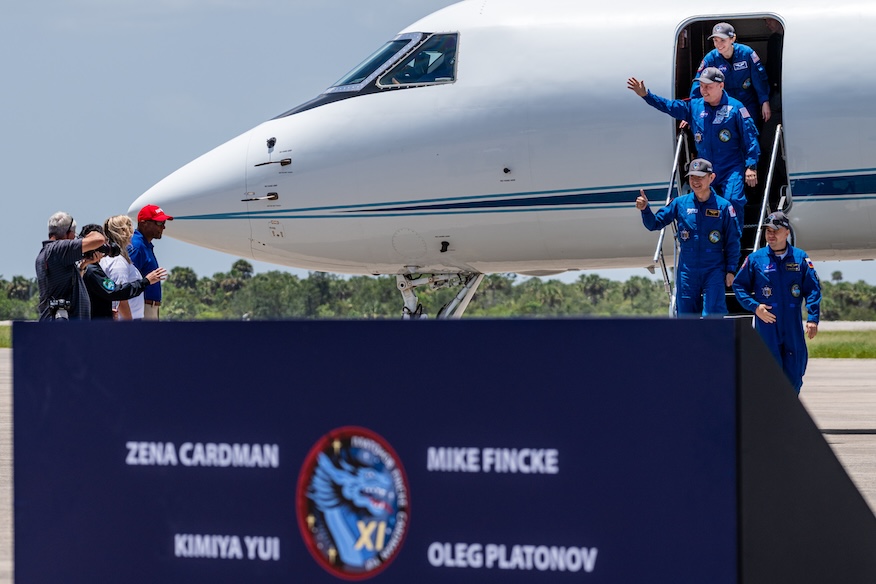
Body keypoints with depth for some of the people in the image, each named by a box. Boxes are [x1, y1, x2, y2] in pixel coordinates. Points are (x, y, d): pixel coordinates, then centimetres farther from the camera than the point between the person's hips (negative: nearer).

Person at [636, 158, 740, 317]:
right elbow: (654, 224, 7)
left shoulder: (723, 206, -2)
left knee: (711, 316, -12)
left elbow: (732, 241, 2)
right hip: (687, 272, 3)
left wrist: (730, 270, -3)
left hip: (714, 270, -3)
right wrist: (644, 209, -13)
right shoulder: (680, 203, 4)